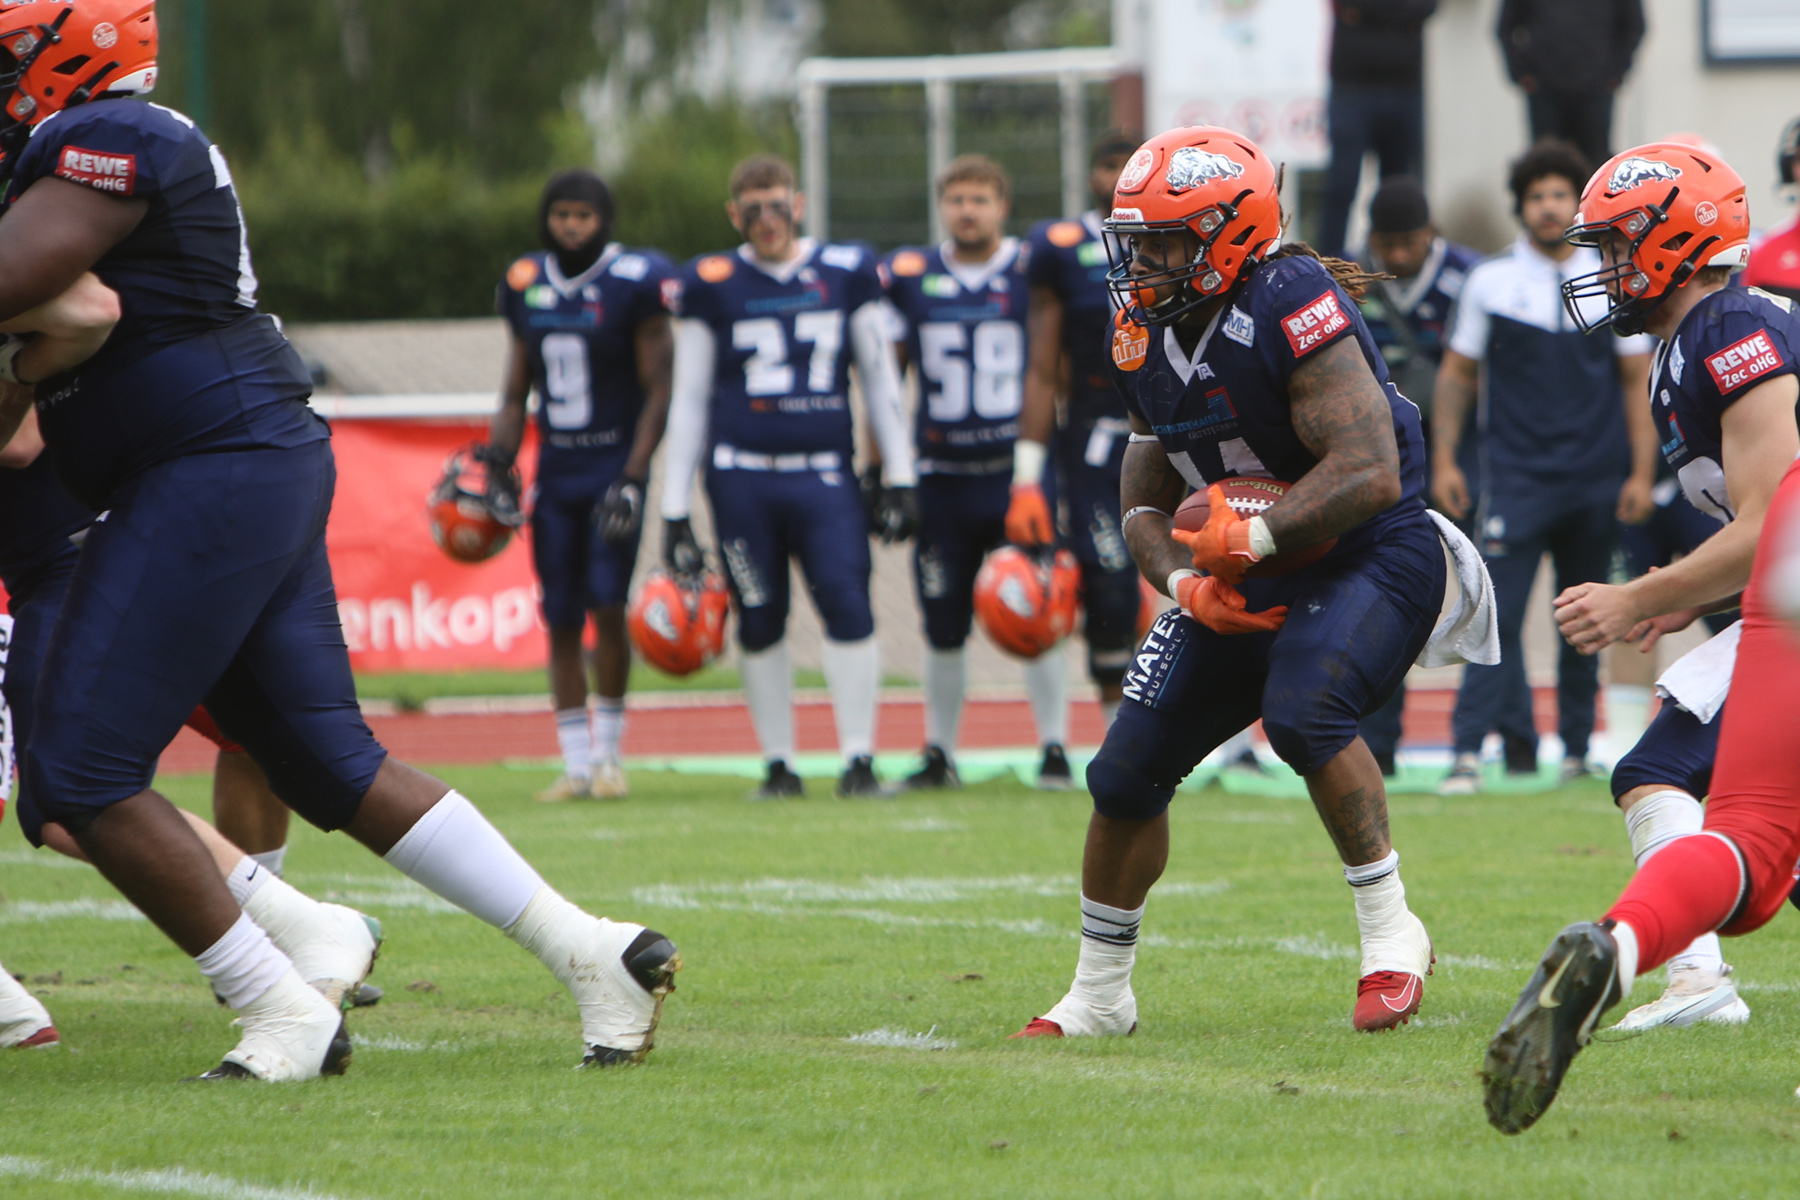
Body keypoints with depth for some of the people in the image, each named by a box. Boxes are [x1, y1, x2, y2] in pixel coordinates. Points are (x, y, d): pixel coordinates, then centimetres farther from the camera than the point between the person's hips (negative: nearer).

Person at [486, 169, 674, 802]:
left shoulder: (635, 284, -7)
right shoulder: (526, 287, 7)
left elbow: (657, 393, -6)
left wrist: (632, 479, -14)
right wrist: (495, 464, 4)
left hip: (615, 463, -5)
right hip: (555, 467, 5)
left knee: (607, 604, -14)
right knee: (561, 619, 2)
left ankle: (608, 753, -1)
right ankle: (576, 763, 8)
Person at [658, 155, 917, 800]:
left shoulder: (846, 274, 8)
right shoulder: (711, 285, 6)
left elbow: (880, 377, 15)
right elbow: (690, 397, 10)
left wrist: (899, 477, 10)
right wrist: (674, 509, 7)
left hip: (824, 475, 0)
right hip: (742, 475, 0)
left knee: (848, 605, -13)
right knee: (759, 620, 1)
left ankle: (858, 760, -7)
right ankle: (779, 765, 12)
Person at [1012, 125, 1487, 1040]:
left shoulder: (1291, 309, -23)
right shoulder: (1146, 339, 3)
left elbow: (1371, 473, -29)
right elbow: (1145, 502, 8)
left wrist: (1252, 535, -33)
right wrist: (1186, 582, -12)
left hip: (1372, 559, -8)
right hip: (1245, 583, 8)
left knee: (1302, 711, -35)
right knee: (1126, 774, 3)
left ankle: (1389, 934, -18)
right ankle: (1098, 995, 22)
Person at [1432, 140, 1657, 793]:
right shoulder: (1491, 281, 3)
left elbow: (1637, 381, 8)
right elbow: (1456, 375, 10)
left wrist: (1641, 473, 2)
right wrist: (1444, 460, 3)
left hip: (1597, 480, 2)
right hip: (1515, 474, -2)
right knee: (1497, 612, -11)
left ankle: (1576, 748, 19)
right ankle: (1469, 749, -13)